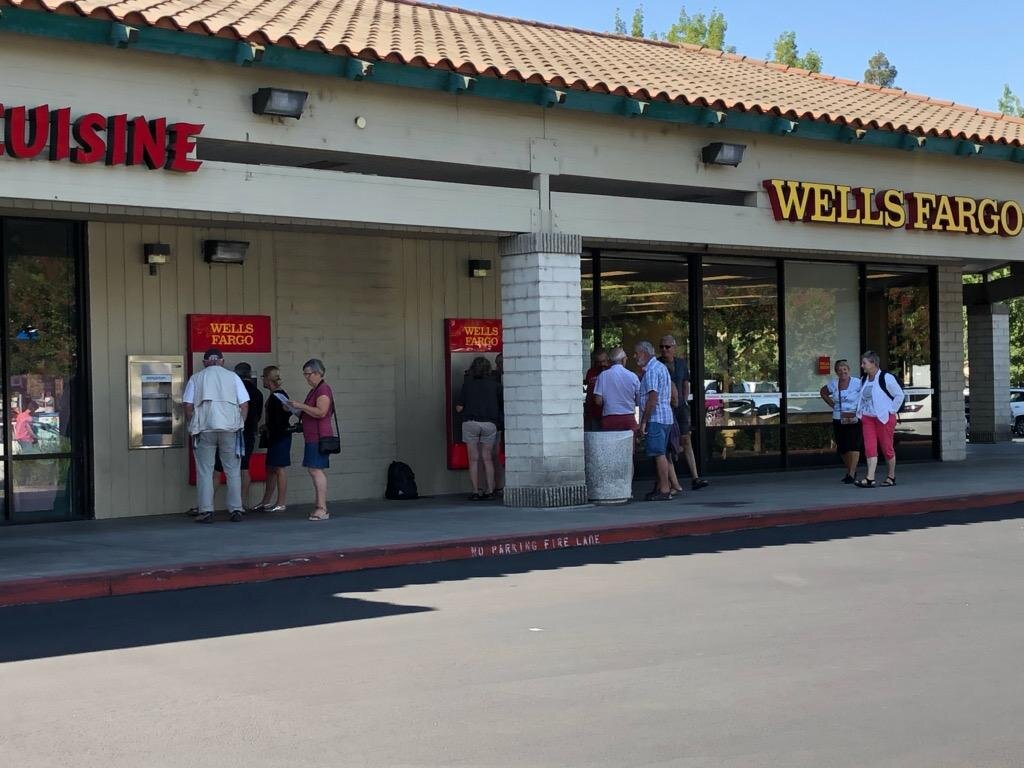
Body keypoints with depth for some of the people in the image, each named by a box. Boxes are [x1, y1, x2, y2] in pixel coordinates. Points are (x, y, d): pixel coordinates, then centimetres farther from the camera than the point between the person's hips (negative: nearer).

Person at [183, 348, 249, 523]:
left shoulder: (196, 378, 9)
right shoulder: (233, 377, 9)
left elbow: (188, 406, 2)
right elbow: (244, 405, 4)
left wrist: (193, 427, 13)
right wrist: (239, 425, 14)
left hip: (204, 429, 0)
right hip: (230, 428, 0)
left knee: (204, 471, 4)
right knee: (233, 471, 7)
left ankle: (205, 511, 0)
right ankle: (235, 510, 4)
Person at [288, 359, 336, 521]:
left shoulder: (323, 389, -12)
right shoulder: (314, 390, 20)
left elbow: (321, 412, -23)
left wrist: (301, 406, -18)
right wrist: (297, 410, 17)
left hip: (319, 436, -11)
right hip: (312, 436, 11)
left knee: (315, 469, -13)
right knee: (313, 470, 10)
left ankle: (322, 509, -14)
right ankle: (320, 507, 13)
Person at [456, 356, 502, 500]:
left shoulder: (468, 383, 4)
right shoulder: (495, 385, 6)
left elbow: (459, 408, 1)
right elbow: (501, 406, 7)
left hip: (470, 422, -1)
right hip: (489, 423, 1)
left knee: (474, 459, 3)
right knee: (487, 459, 10)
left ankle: (476, 492, -1)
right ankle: (490, 491, 5)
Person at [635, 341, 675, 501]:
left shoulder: (651, 370, -14)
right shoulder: (661, 367, 19)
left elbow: (653, 398, -21)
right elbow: (672, 393, 25)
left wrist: (643, 421, -18)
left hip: (655, 418, -11)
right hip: (666, 417, 11)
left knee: (659, 453, -9)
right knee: (660, 453, 14)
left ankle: (664, 489, -9)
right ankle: (661, 486, 20)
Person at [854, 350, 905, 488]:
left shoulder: (886, 378, -11)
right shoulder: (863, 380, 10)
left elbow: (899, 395, -6)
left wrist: (891, 411, -7)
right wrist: (860, 411, 13)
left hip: (884, 418, -6)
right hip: (867, 418, 6)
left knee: (887, 448, 3)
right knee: (870, 447, -6)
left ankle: (891, 477, 18)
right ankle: (870, 478, -12)